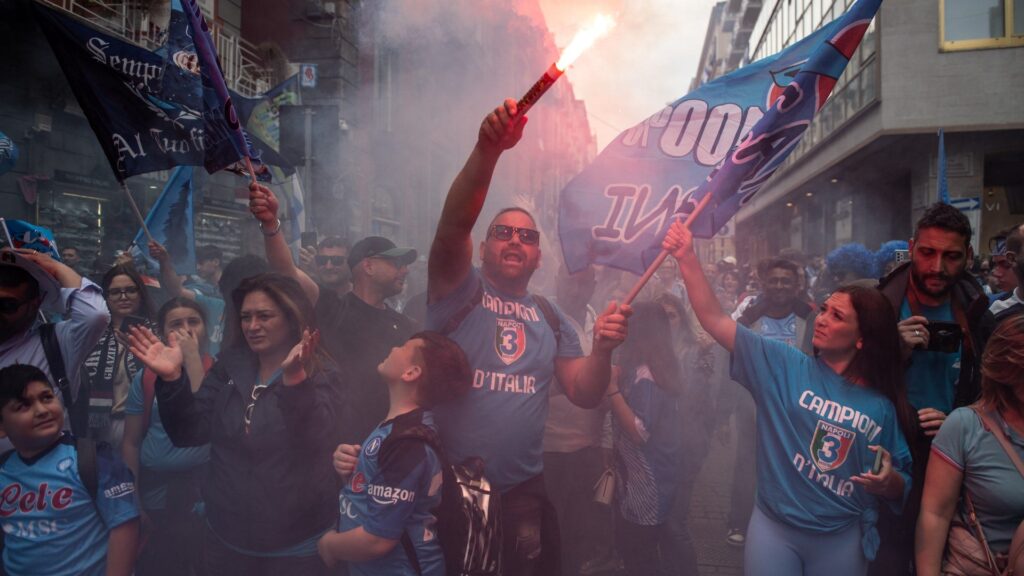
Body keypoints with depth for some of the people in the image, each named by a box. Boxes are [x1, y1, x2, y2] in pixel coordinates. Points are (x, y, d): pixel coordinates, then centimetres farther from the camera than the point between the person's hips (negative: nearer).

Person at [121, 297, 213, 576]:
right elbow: (131, 442, 6)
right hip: (155, 495, 3)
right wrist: (133, 502, 2)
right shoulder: (146, 377, 3)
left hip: (204, 491, -3)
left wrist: (193, 358, -20)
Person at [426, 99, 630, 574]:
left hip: (522, 491, 4)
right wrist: (487, 150, -34)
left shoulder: (552, 319, 10)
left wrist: (602, 349, -15)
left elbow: (584, 395, 6)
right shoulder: (459, 290, -2)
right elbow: (453, 226, -21)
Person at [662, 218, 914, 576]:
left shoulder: (882, 406, -2)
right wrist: (687, 259, -22)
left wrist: (888, 480, -16)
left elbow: (900, 490, 7)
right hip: (774, 528, -1)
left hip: (843, 539, 1)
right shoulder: (783, 365, -6)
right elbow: (715, 321, -14)